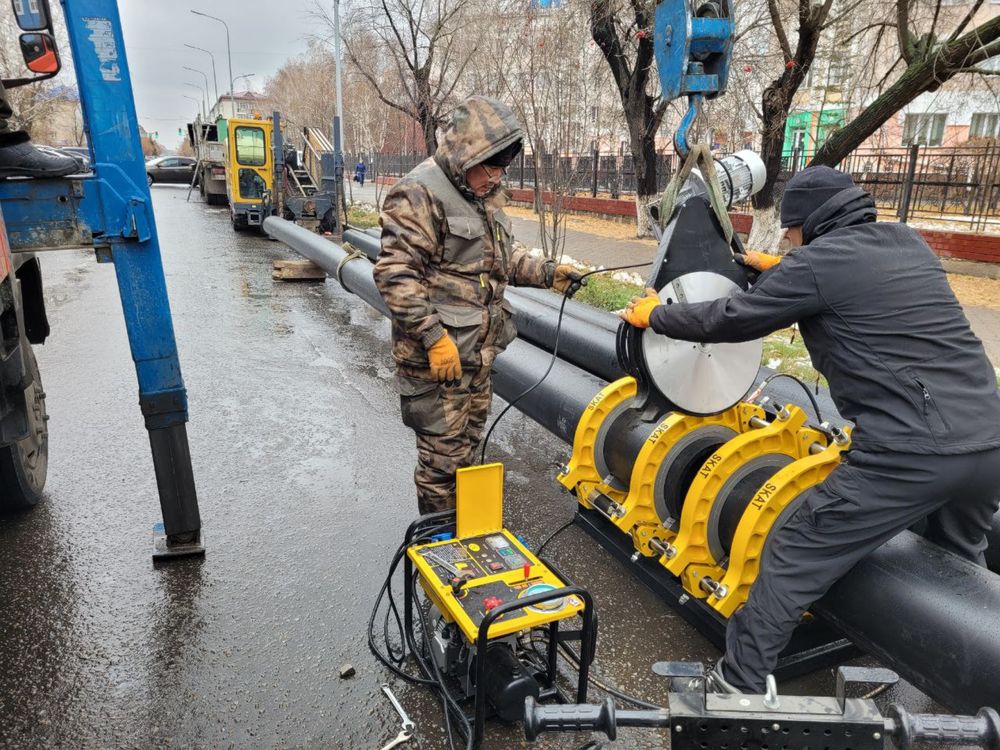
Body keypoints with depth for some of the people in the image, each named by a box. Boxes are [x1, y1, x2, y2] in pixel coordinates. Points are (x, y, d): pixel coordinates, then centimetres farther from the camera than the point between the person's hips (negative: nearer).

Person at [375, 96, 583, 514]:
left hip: (479, 350, 9)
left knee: (468, 442, 21)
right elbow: (395, 274, -22)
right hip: (438, 354, -9)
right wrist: (433, 338, -26)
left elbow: (503, 255, 23)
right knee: (442, 451, 1)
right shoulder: (419, 195, -16)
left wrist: (548, 273, 8)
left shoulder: (488, 195, 13)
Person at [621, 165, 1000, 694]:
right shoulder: (907, 242, 15)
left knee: (792, 561, 4)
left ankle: (737, 686, 15)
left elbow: (727, 321, 1)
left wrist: (653, 315, 17)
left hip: (908, 453, -8)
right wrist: (783, 269, 46)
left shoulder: (816, 262, -6)